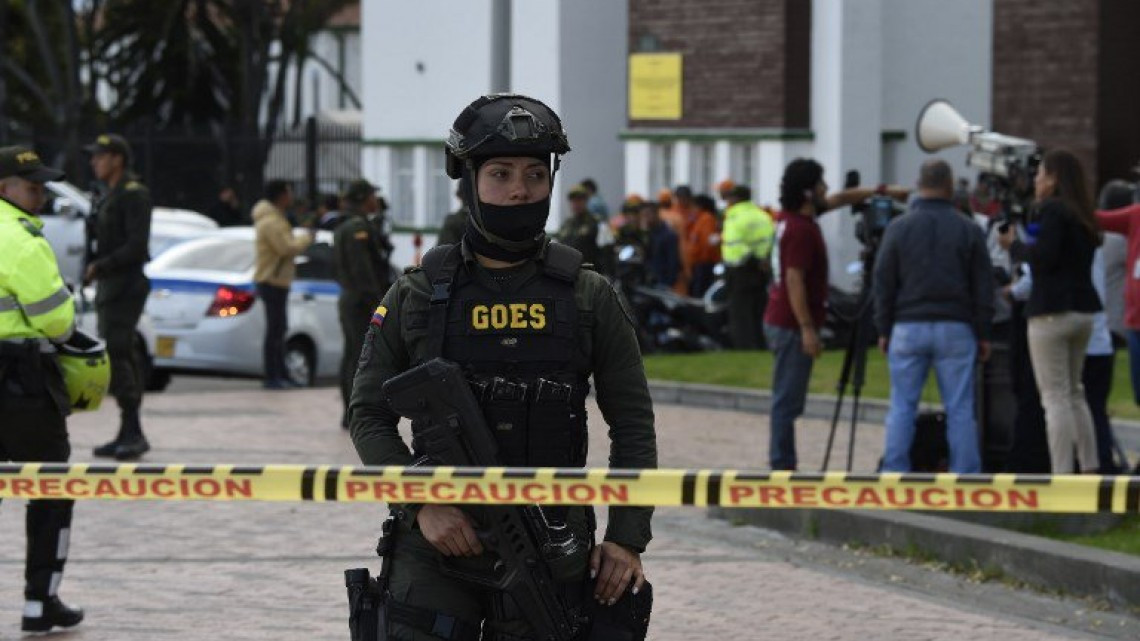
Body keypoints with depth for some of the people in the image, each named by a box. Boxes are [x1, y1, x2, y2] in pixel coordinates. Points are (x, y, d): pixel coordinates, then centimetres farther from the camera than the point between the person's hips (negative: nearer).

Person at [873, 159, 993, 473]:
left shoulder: (898, 228, 1)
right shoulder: (968, 230, 2)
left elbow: (883, 283, 3)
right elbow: (984, 286, 4)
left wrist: (884, 329, 10)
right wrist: (983, 334, 10)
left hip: (908, 327, 0)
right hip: (955, 329, 0)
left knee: (902, 407, 4)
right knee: (960, 409, 1)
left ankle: (894, 474, 2)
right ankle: (965, 475, 1)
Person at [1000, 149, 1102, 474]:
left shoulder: (1052, 210, -11)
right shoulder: (1083, 214, 15)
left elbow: (1044, 256, -20)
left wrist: (1014, 244, -3)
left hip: (1052, 312, -9)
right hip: (1083, 310, 9)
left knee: (1055, 397, -7)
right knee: (1074, 394, 18)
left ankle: (1062, 474, -11)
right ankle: (1090, 468, 16)